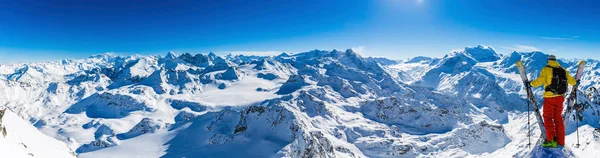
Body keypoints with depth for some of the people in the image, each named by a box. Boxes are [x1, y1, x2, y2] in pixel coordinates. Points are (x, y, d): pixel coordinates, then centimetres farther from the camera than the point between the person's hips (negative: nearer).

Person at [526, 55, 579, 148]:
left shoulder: (546, 69, -9)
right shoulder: (563, 70, 8)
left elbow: (540, 81, -20)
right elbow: (571, 80, 15)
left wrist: (530, 84, -6)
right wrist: (576, 83, 36)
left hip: (549, 98, -5)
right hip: (560, 97, 6)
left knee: (548, 118, 2)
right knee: (558, 118, 14)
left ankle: (550, 140, -2)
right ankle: (560, 141, 19)